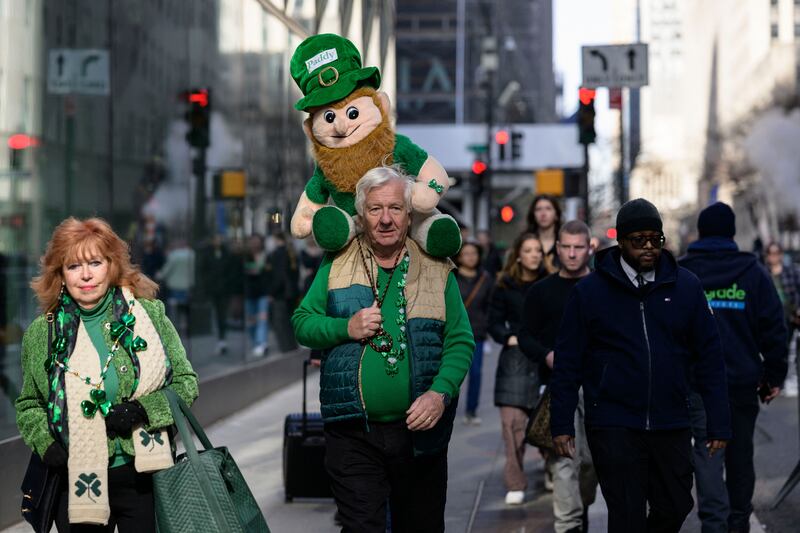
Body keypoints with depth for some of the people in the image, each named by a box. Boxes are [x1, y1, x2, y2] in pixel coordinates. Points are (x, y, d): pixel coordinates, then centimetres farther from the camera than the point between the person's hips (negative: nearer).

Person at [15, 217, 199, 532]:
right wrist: (45, 444, -4)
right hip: (75, 482, 1)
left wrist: (144, 409, -13)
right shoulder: (41, 334, 4)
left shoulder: (150, 315, 1)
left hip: (143, 474, -1)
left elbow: (186, 382, 4)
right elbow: (28, 406, 15)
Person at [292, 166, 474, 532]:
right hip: (353, 433, -1)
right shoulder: (336, 265, 5)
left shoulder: (436, 269, 3)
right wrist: (346, 328, -12)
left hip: (421, 430, 1)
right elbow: (302, 323, 7)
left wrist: (441, 393, -15)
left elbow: (461, 340, 0)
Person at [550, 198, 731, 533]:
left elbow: (709, 357, 5)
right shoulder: (589, 291, -1)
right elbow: (568, 363, 1)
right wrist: (562, 424, -3)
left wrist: (718, 423, 1)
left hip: (671, 426, 3)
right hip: (614, 426, -2)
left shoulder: (686, 286, 3)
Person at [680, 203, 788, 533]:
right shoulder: (753, 272, 2)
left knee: (707, 449, -4)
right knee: (740, 452, 14)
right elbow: (773, 328, 1)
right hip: (743, 380, 1)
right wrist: (774, 376, 7)